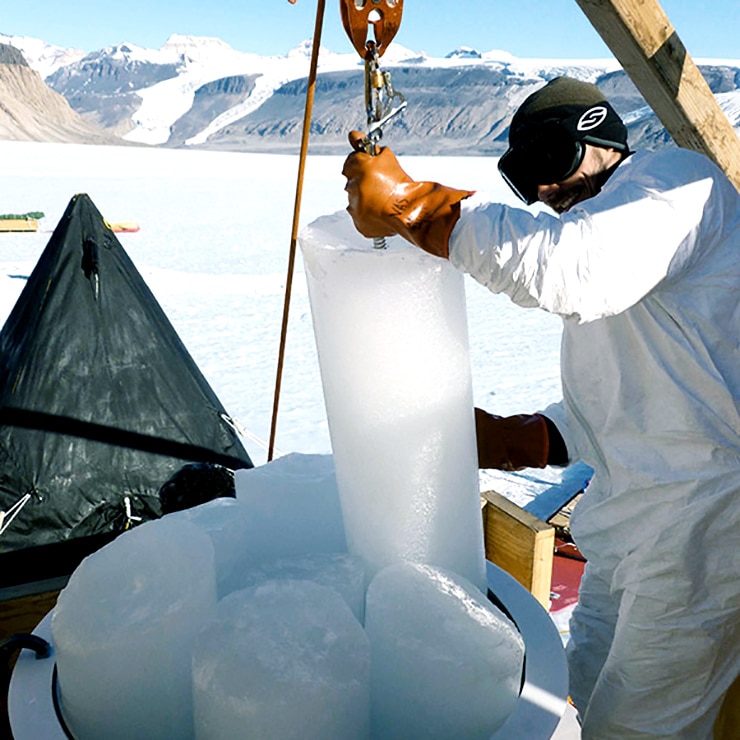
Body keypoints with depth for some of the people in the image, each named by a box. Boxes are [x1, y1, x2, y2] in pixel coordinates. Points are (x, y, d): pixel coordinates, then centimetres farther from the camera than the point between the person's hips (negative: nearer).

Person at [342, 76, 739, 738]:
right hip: (631, 512, 10)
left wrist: (410, 204, -28)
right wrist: (511, 442, 5)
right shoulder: (591, 226, 19)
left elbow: (568, 271, -34)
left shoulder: (674, 177, -10)